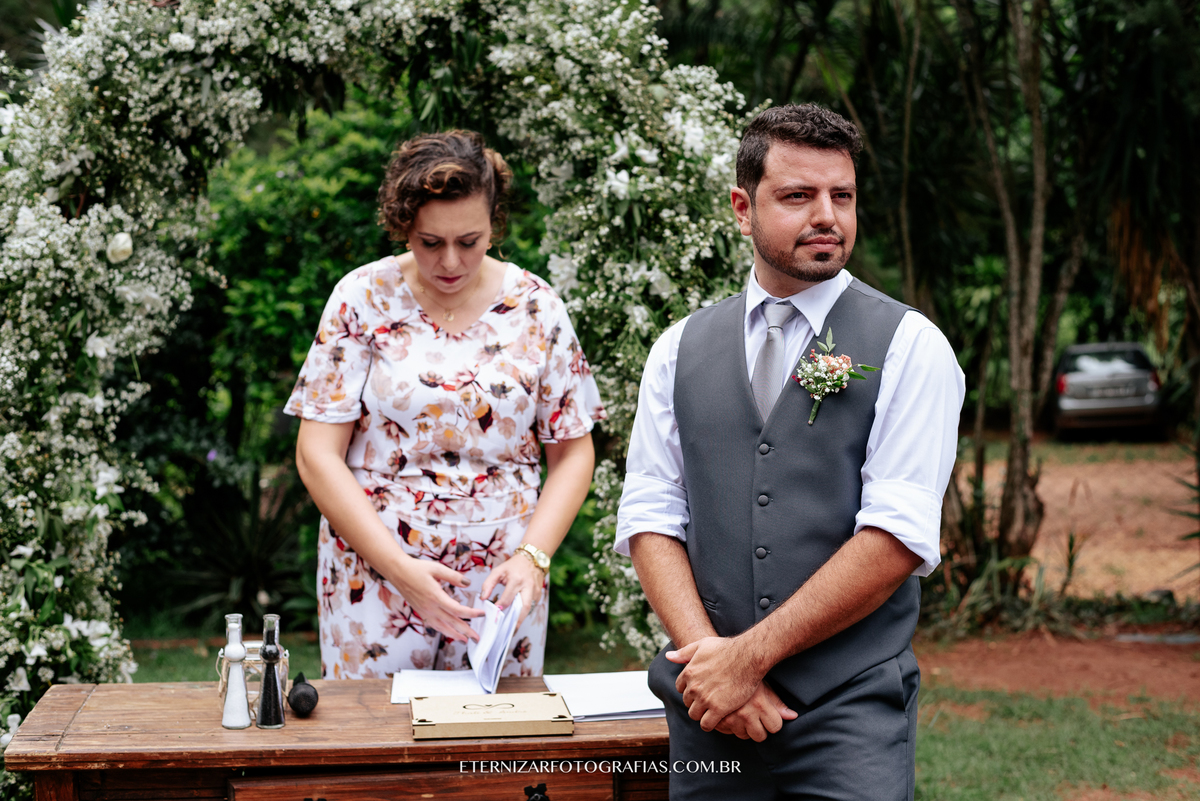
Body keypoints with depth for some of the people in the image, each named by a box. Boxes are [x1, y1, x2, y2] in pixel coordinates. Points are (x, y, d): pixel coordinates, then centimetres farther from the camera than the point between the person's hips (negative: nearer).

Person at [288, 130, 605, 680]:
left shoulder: (536, 308, 1)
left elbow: (573, 452, 6)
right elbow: (317, 456, -5)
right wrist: (400, 567, -15)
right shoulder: (363, 299, -3)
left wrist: (532, 556, -10)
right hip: (373, 580, -1)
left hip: (501, 587, 1)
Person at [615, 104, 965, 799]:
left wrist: (748, 655, -13)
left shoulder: (909, 346, -2)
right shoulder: (680, 349, 9)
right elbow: (650, 519, 4)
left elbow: (897, 538, -10)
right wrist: (708, 654, -11)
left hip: (852, 714, -2)